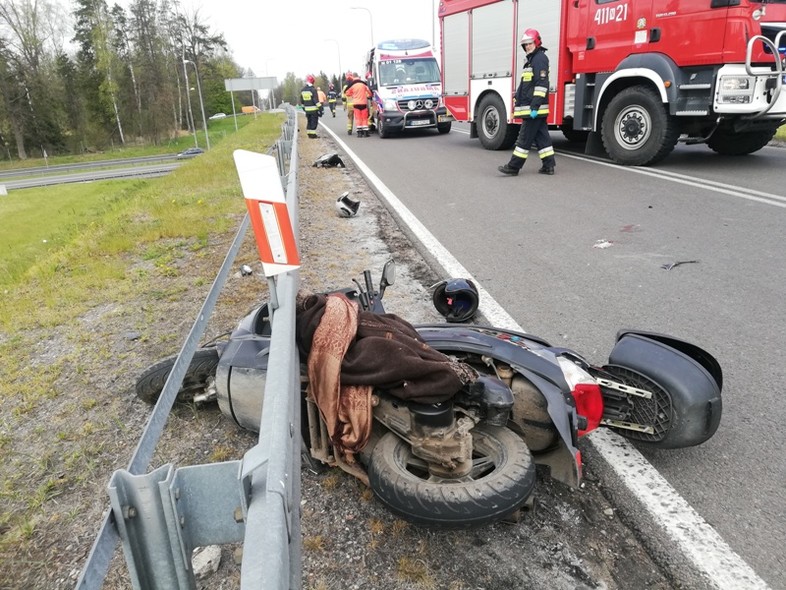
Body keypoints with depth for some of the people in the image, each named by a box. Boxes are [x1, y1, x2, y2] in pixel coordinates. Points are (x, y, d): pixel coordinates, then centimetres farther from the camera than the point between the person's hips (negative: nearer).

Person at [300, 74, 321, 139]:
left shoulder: (303, 90, 9)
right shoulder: (313, 89, -13)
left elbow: (301, 100, 17)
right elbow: (316, 100, -17)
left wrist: (303, 107, 26)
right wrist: (319, 107, -14)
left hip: (307, 109, 7)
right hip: (314, 109, -7)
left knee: (309, 121, 14)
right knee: (314, 122, -2)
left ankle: (309, 134, 17)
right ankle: (313, 134, -4)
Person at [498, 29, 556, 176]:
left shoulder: (540, 58, -10)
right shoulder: (532, 60, 21)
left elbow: (542, 84, -19)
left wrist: (535, 106, -24)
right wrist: (518, 101, 25)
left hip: (535, 108, -10)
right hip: (531, 107, 10)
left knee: (525, 137, -6)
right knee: (541, 136, 8)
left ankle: (514, 166, -4)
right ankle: (548, 165, 10)